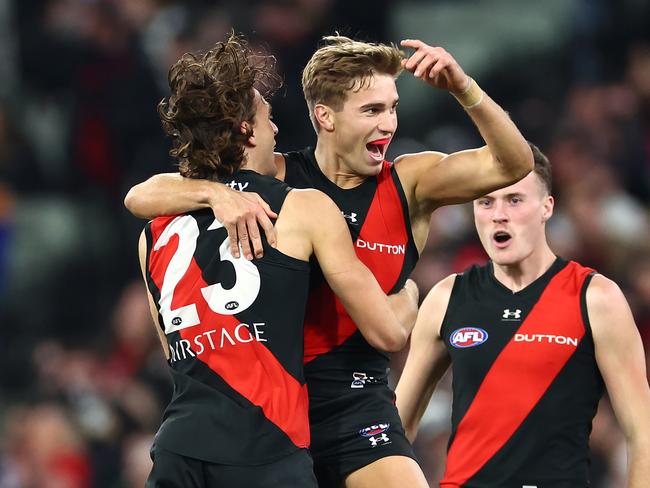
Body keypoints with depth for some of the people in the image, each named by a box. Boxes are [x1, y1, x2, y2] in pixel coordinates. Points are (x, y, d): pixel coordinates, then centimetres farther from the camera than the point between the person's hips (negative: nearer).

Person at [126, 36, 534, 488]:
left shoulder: (409, 183, 0)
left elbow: (513, 166, -10)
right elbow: (140, 197, -8)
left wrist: (463, 88, -24)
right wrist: (216, 193, -28)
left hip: (356, 403, 0)